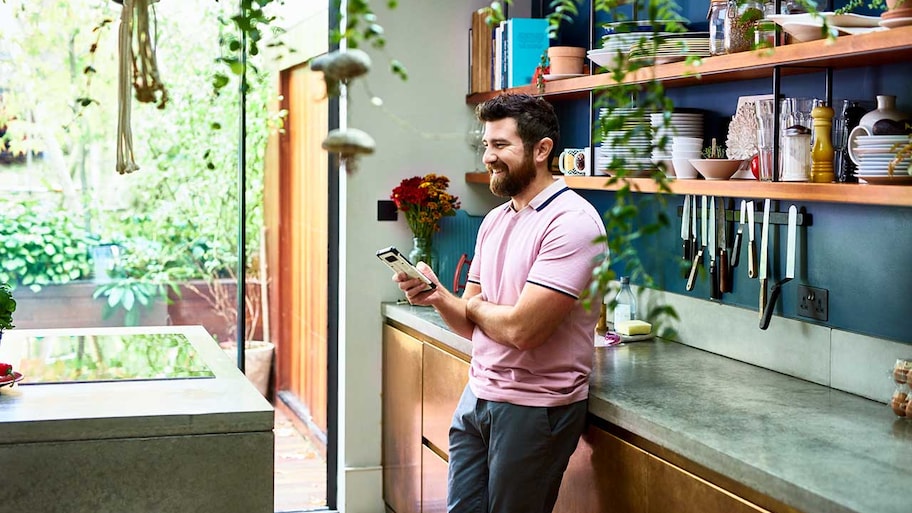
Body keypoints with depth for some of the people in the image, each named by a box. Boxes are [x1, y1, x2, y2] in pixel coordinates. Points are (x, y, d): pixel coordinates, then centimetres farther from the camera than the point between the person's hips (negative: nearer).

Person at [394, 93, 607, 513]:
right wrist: (439, 298, -10)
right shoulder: (494, 220, 10)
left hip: (534, 408, -7)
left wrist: (474, 304, -4)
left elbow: (521, 329, -24)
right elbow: (472, 326, 11)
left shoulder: (572, 222, -17)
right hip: (477, 395, 7)